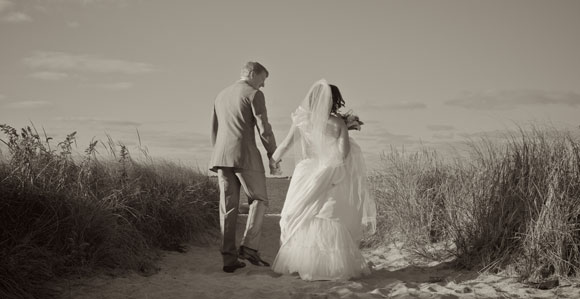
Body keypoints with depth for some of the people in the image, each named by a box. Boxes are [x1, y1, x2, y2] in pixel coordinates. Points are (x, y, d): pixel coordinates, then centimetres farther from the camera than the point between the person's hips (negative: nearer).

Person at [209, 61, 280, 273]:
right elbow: (264, 129, -8)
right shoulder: (254, 95, -2)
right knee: (259, 200, 5)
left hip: (222, 156, 7)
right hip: (245, 155, -6)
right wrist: (273, 157, -1)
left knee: (228, 207, 5)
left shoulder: (221, 96, 21)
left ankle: (229, 259, 3)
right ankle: (249, 247, -8)